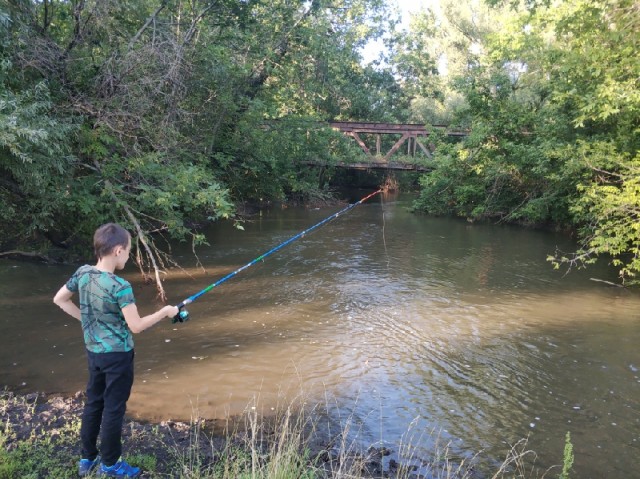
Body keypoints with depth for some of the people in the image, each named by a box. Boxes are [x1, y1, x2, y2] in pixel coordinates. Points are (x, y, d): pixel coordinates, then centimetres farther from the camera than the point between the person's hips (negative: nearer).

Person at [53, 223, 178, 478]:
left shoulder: (82, 273, -3)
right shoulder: (120, 286, -24)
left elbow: (59, 299, 11)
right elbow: (136, 326, -21)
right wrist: (164, 312, -10)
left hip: (93, 351, 7)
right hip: (117, 354, -7)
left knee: (93, 403, 19)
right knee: (114, 409, 6)